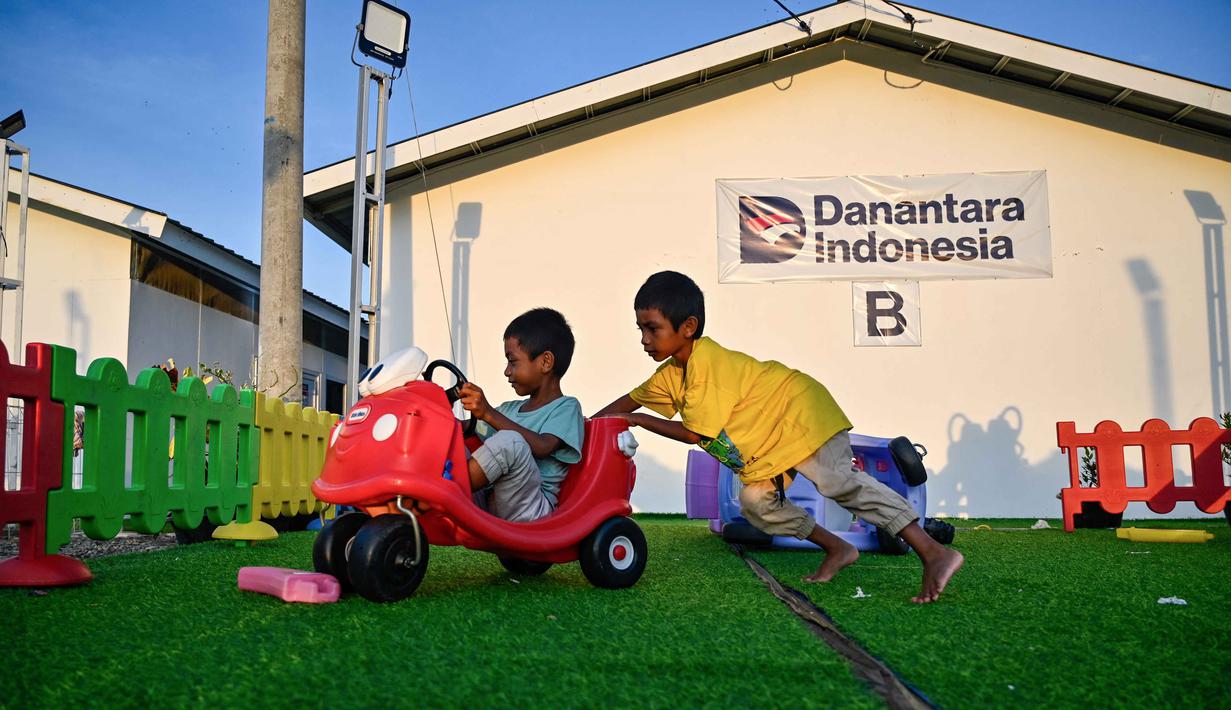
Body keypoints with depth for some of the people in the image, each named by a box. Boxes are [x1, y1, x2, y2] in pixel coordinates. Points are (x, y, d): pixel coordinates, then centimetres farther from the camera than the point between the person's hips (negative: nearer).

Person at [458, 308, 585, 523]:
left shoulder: (566, 408, 2)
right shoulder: (510, 409, 25)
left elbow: (542, 447, -18)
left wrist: (489, 414, -25)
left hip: (531, 510, -7)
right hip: (487, 505, 7)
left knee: (509, 441, -29)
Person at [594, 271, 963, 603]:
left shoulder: (705, 361, -23)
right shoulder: (671, 374, 7)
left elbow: (694, 433, -21)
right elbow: (633, 399, 23)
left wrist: (637, 420, -12)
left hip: (801, 412, -10)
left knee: (838, 481, -26)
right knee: (755, 500, 0)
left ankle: (934, 553, -31)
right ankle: (838, 549, 9)